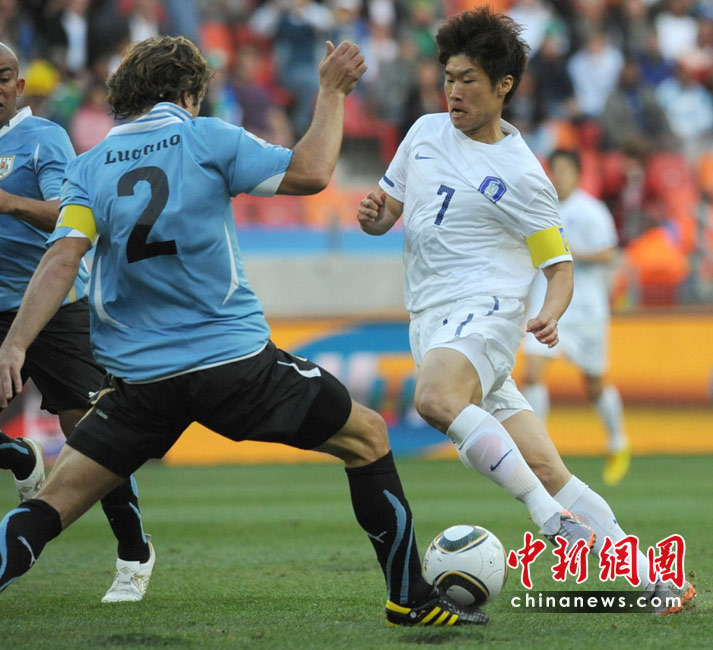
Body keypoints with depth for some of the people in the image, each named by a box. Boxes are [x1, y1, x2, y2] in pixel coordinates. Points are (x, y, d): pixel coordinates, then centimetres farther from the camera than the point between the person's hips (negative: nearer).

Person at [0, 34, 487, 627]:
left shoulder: (89, 168, 6)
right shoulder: (207, 139, -3)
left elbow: (61, 261, -8)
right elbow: (311, 173, -5)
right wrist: (332, 93, 6)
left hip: (139, 378, 3)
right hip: (237, 362, -3)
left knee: (49, 507, 4)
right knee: (367, 437, 16)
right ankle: (411, 598, 19)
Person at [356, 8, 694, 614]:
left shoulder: (520, 174, -4)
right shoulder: (425, 132, 14)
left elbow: (560, 264, 1)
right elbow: (387, 210, 23)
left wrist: (551, 315, -20)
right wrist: (373, 215, -1)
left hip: (482, 311, -6)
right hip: (430, 324, 6)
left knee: (434, 399, -37)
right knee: (544, 467, -3)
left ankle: (552, 517, -32)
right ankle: (649, 576, -1)